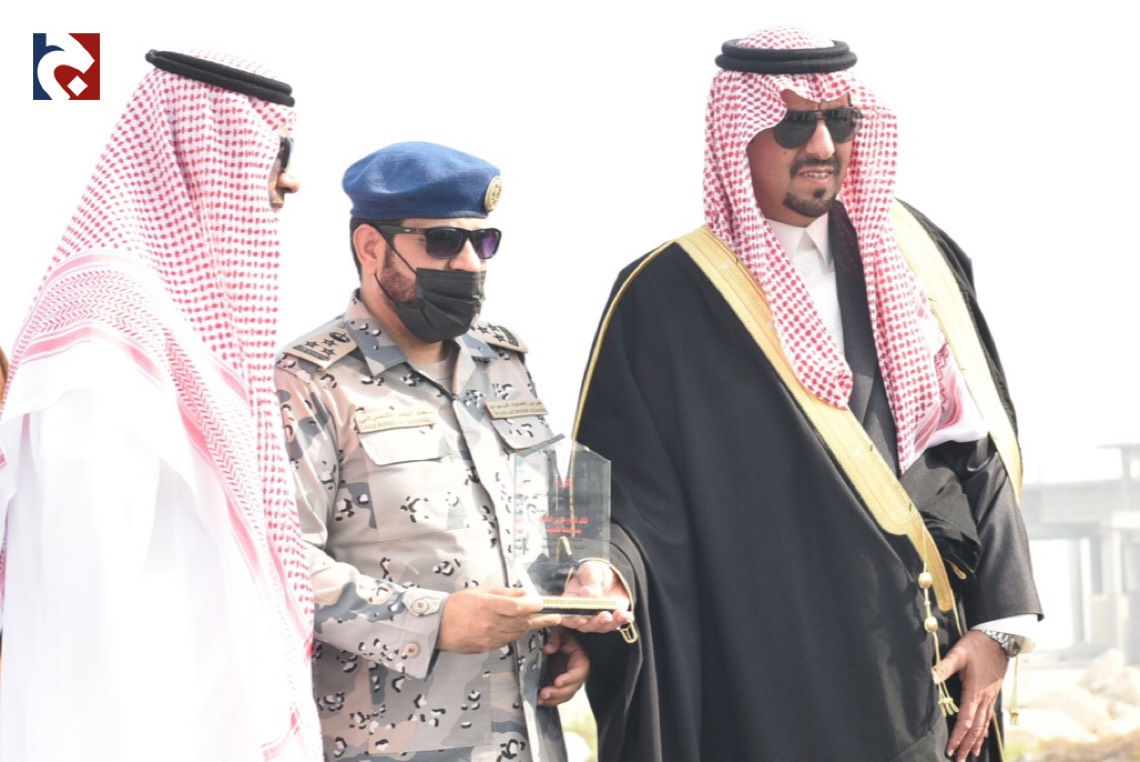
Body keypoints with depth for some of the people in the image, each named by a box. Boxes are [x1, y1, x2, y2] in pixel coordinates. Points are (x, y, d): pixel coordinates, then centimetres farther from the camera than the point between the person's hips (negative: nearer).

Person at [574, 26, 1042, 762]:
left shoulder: (908, 255, 9)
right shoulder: (668, 297, -3)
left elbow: (981, 445, 8)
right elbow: (630, 492, -5)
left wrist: (999, 620, 0)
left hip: (928, 671, 4)